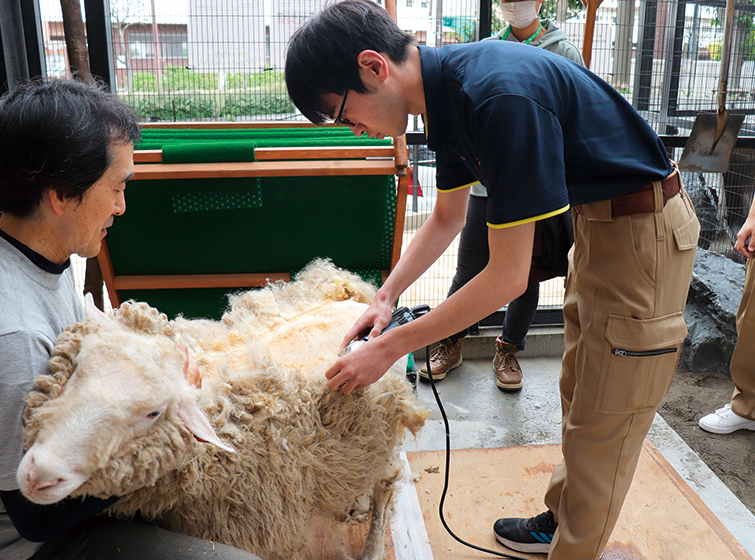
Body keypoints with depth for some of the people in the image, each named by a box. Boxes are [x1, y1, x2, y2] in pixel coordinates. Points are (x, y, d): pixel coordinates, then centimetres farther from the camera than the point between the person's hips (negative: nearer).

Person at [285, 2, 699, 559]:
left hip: (645, 230, -9)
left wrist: (391, 348, -20)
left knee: (604, 421, 2)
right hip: (597, 221, 9)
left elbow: (509, 277, -28)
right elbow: (447, 218, 13)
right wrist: (387, 295, 3)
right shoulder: (449, 90, -2)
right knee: (578, 397, 20)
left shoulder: (502, 96, -32)